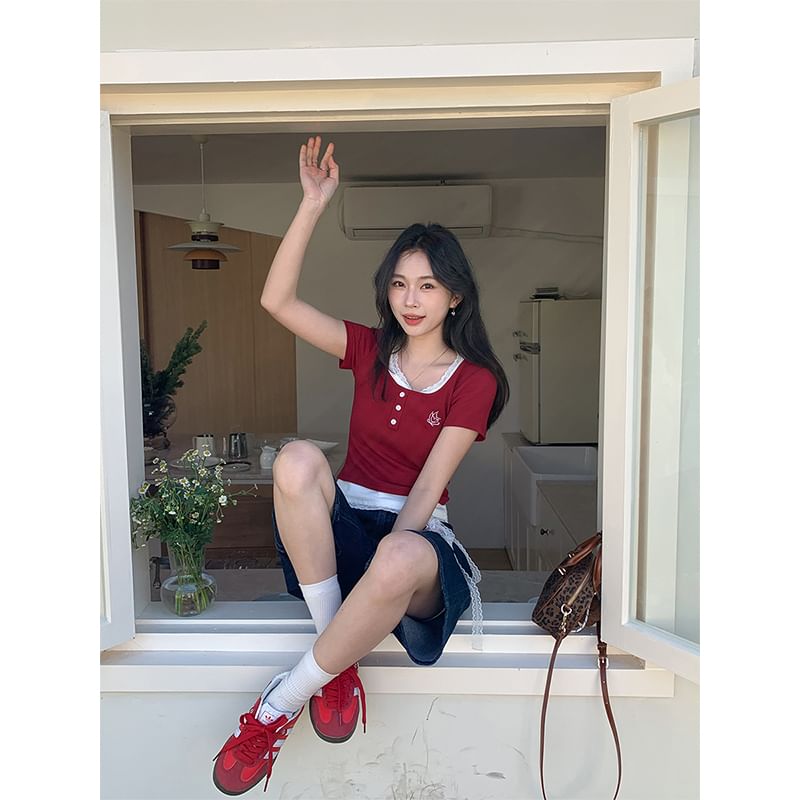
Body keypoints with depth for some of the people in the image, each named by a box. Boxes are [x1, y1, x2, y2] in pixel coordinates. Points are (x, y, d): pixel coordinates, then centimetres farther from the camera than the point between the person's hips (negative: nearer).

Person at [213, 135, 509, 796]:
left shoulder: (474, 380, 0)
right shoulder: (370, 350, 10)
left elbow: (428, 484, -10)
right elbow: (277, 300, -2)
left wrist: (388, 557, -23)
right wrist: (315, 203, -6)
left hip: (414, 533, -2)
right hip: (343, 520, 3)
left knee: (403, 561, -41)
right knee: (298, 460, -31)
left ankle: (282, 704, -19)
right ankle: (337, 659, -21)